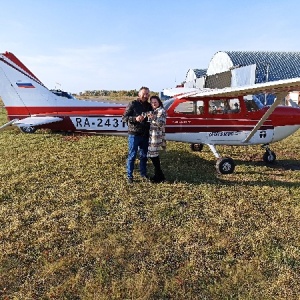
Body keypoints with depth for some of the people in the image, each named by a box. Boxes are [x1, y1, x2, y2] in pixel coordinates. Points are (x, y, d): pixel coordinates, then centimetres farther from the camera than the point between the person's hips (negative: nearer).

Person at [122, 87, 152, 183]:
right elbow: (124, 118, -8)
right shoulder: (133, 104, -4)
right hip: (134, 134, -5)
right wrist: (135, 118, -21)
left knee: (144, 155, 14)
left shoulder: (149, 106, 10)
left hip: (145, 135, 5)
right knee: (132, 155, 1)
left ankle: (143, 173, 28)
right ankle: (129, 176, 11)